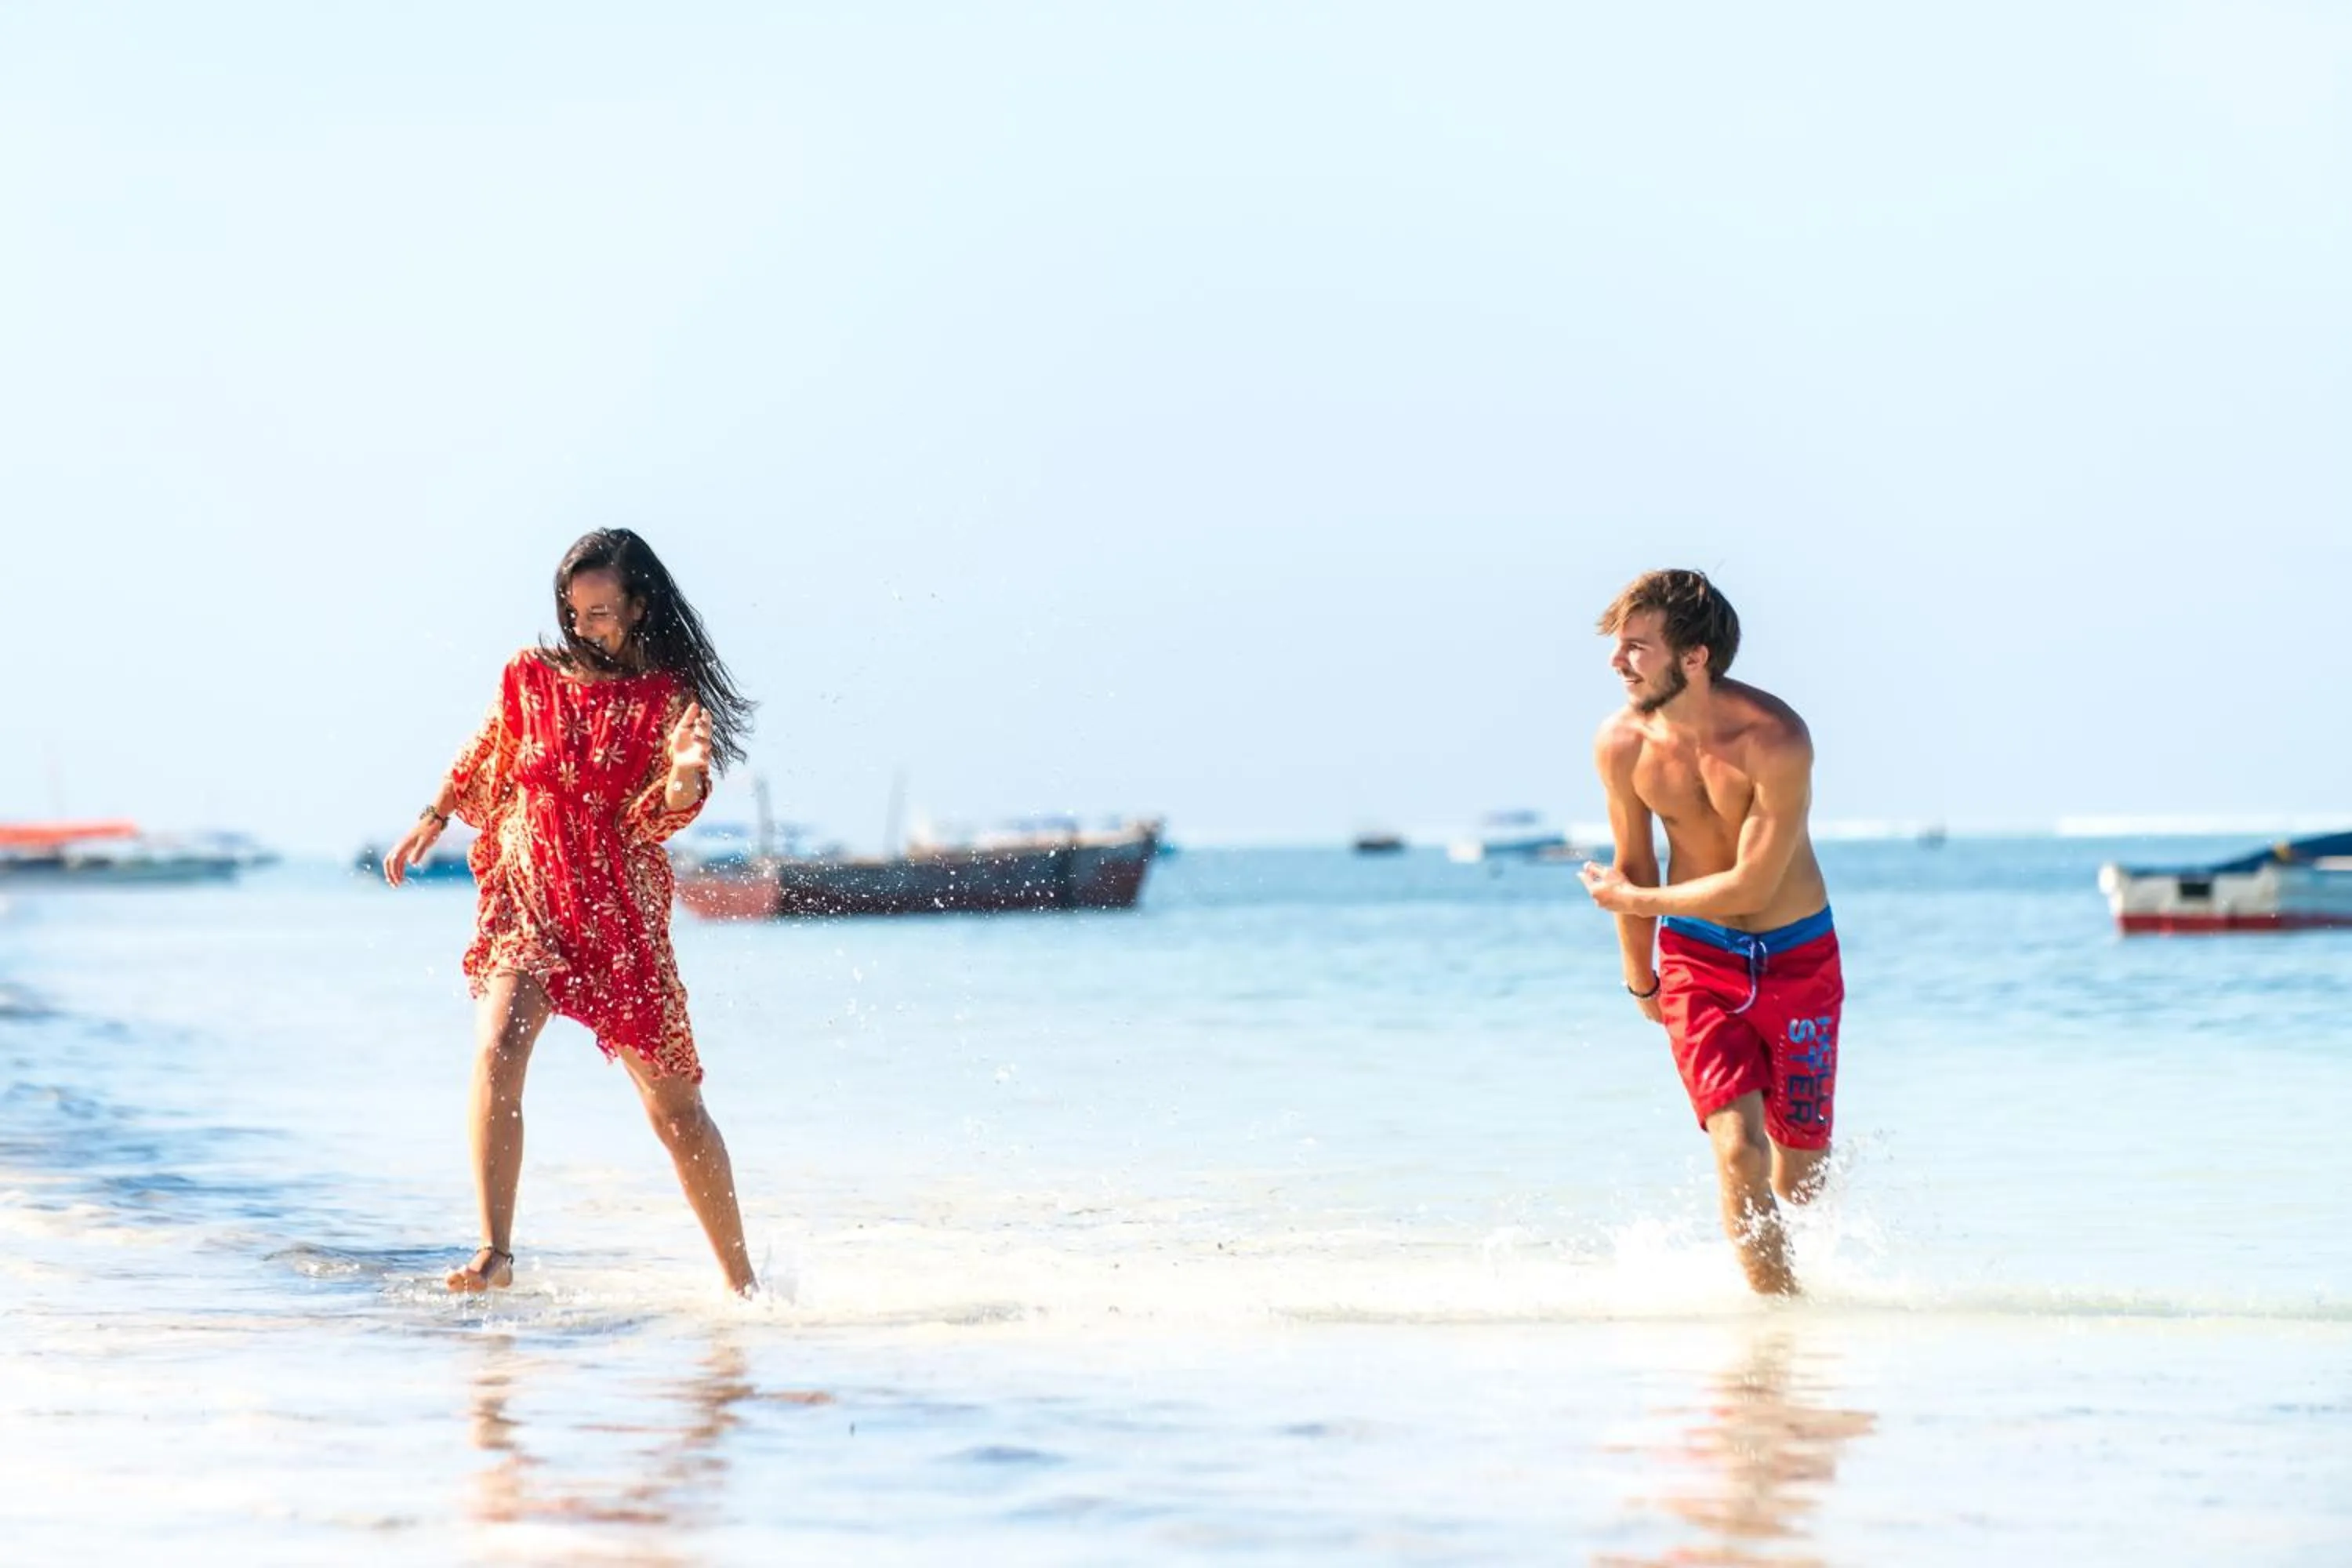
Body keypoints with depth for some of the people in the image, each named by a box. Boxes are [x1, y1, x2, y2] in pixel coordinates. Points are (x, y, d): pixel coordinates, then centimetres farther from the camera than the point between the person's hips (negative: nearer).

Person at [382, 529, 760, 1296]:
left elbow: (658, 819, -10)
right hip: (524, 898, 1)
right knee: (497, 1052, -25)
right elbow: (481, 762, 24)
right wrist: (430, 821, 28)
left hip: (621, 914, -1)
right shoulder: (531, 677, 6)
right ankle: (494, 1254, -28)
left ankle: (741, 1282, 15)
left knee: (674, 1104, 1)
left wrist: (685, 773, -30)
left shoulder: (670, 698, -1)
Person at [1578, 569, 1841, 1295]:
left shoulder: (1775, 740, -26)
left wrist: (1631, 899, -11)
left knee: (1800, 1160, 6)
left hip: (1798, 956, -2)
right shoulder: (1621, 744, -13)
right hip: (1695, 957, 2)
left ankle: (1802, 1282, 36)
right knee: (1738, 1151, -14)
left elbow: (1751, 886, -22)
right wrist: (1641, 981, 16)